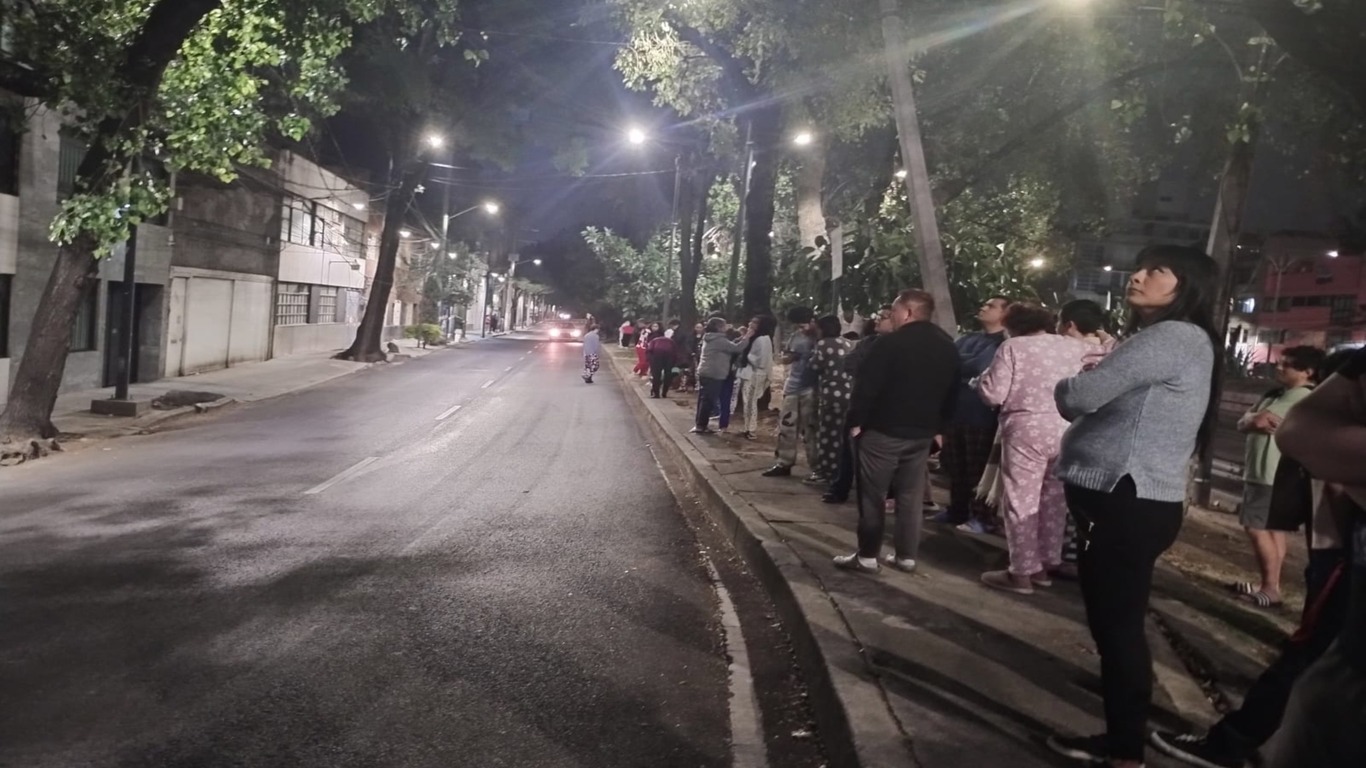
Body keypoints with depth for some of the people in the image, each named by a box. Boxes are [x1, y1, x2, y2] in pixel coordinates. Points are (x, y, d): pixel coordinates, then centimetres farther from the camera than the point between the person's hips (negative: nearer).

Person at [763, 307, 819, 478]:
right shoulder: (796, 336, 11)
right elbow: (785, 358, 16)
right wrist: (790, 356, -5)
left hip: (810, 389, -7)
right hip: (792, 387, 7)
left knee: (809, 429, -4)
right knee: (786, 426, 8)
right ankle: (784, 464, 16)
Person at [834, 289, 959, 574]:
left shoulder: (891, 342, -15)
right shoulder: (948, 347, 8)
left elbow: (867, 386, -17)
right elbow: (952, 392, 13)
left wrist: (856, 421, -9)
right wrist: (937, 425, 18)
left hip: (883, 430, -6)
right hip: (922, 433, 7)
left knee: (872, 495, 2)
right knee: (911, 496, 11)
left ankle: (867, 556, 5)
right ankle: (906, 556, 15)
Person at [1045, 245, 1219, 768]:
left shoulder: (1173, 336, -15)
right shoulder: (1182, 345, 20)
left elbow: (1077, 397, -19)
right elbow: (1110, 403, 16)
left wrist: (1065, 386, 3)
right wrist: (1088, 382, -3)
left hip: (1128, 505, -10)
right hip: (1128, 501, 10)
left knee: (1117, 625, -2)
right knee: (1116, 624, 16)